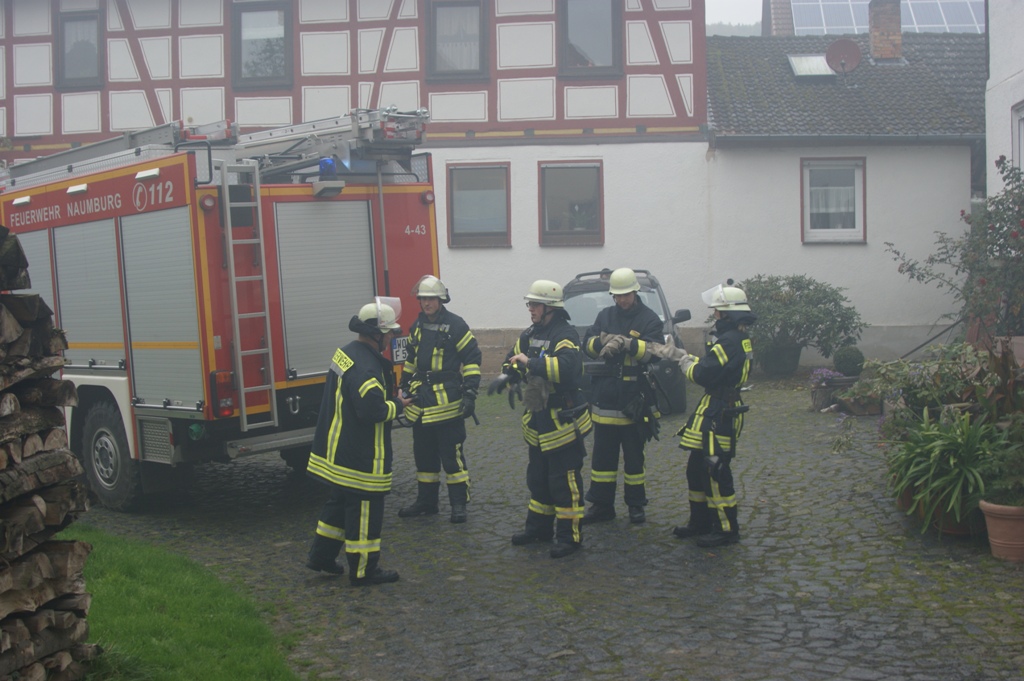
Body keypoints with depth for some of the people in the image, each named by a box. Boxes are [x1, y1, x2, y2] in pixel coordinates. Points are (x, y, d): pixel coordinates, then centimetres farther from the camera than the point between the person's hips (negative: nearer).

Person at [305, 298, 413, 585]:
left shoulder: (347, 353, 9)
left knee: (341, 502, 23)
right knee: (365, 510, 1)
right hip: (360, 458, -10)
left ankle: (321, 555, 32)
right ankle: (363, 570, 10)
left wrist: (390, 401, 8)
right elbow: (372, 409, -30)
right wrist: (397, 406, -12)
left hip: (339, 450, 11)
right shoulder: (365, 366, -24)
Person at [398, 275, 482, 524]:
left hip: (447, 403, -7)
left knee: (452, 454, -3)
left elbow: (472, 359, -9)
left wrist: (470, 393, -14)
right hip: (421, 402, 7)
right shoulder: (417, 326, 12)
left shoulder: (455, 325, -8)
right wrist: (404, 388, 21)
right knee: (424, 454, 14)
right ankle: (426, 501, 24)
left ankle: (459, 504, 6)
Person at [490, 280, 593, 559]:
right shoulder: (530, 334, 10)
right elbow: (514, 358, 18)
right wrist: (506, 376, -3)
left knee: (564, 480, -4)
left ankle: (570, 536, 5)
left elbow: (566, 366, -34)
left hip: (562, 421, -9)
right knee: (537, 477, 18)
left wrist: (529, 362, -31)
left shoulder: (565, 334, -17)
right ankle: (539, 527, 31)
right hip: (537, 421, 9)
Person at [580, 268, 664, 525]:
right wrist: (604, 341, -19)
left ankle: (636, 504, 19)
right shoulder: (605, 316, 10)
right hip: (606, 398, 4)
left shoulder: (650, 319, -3)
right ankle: (601, 505, 15)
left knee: (634, 455, 7)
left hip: (635, 400, -3)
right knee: (603, 454, 7)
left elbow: (653, 350, -17)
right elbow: (587, 344, 2)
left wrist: (625, 343, -29)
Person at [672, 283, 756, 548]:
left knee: (715, 473, -4)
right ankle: (700, 523, 27)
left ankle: (727, 529, 4)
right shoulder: (740, 338, 14)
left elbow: (703, 374, -22)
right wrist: (687, 357, 15)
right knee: (696, 469, 17)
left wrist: (686, 364, -3)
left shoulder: (729, 341, -20)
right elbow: (713, 365, 17)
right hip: (716, 412, 11)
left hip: (719, 416, -11)